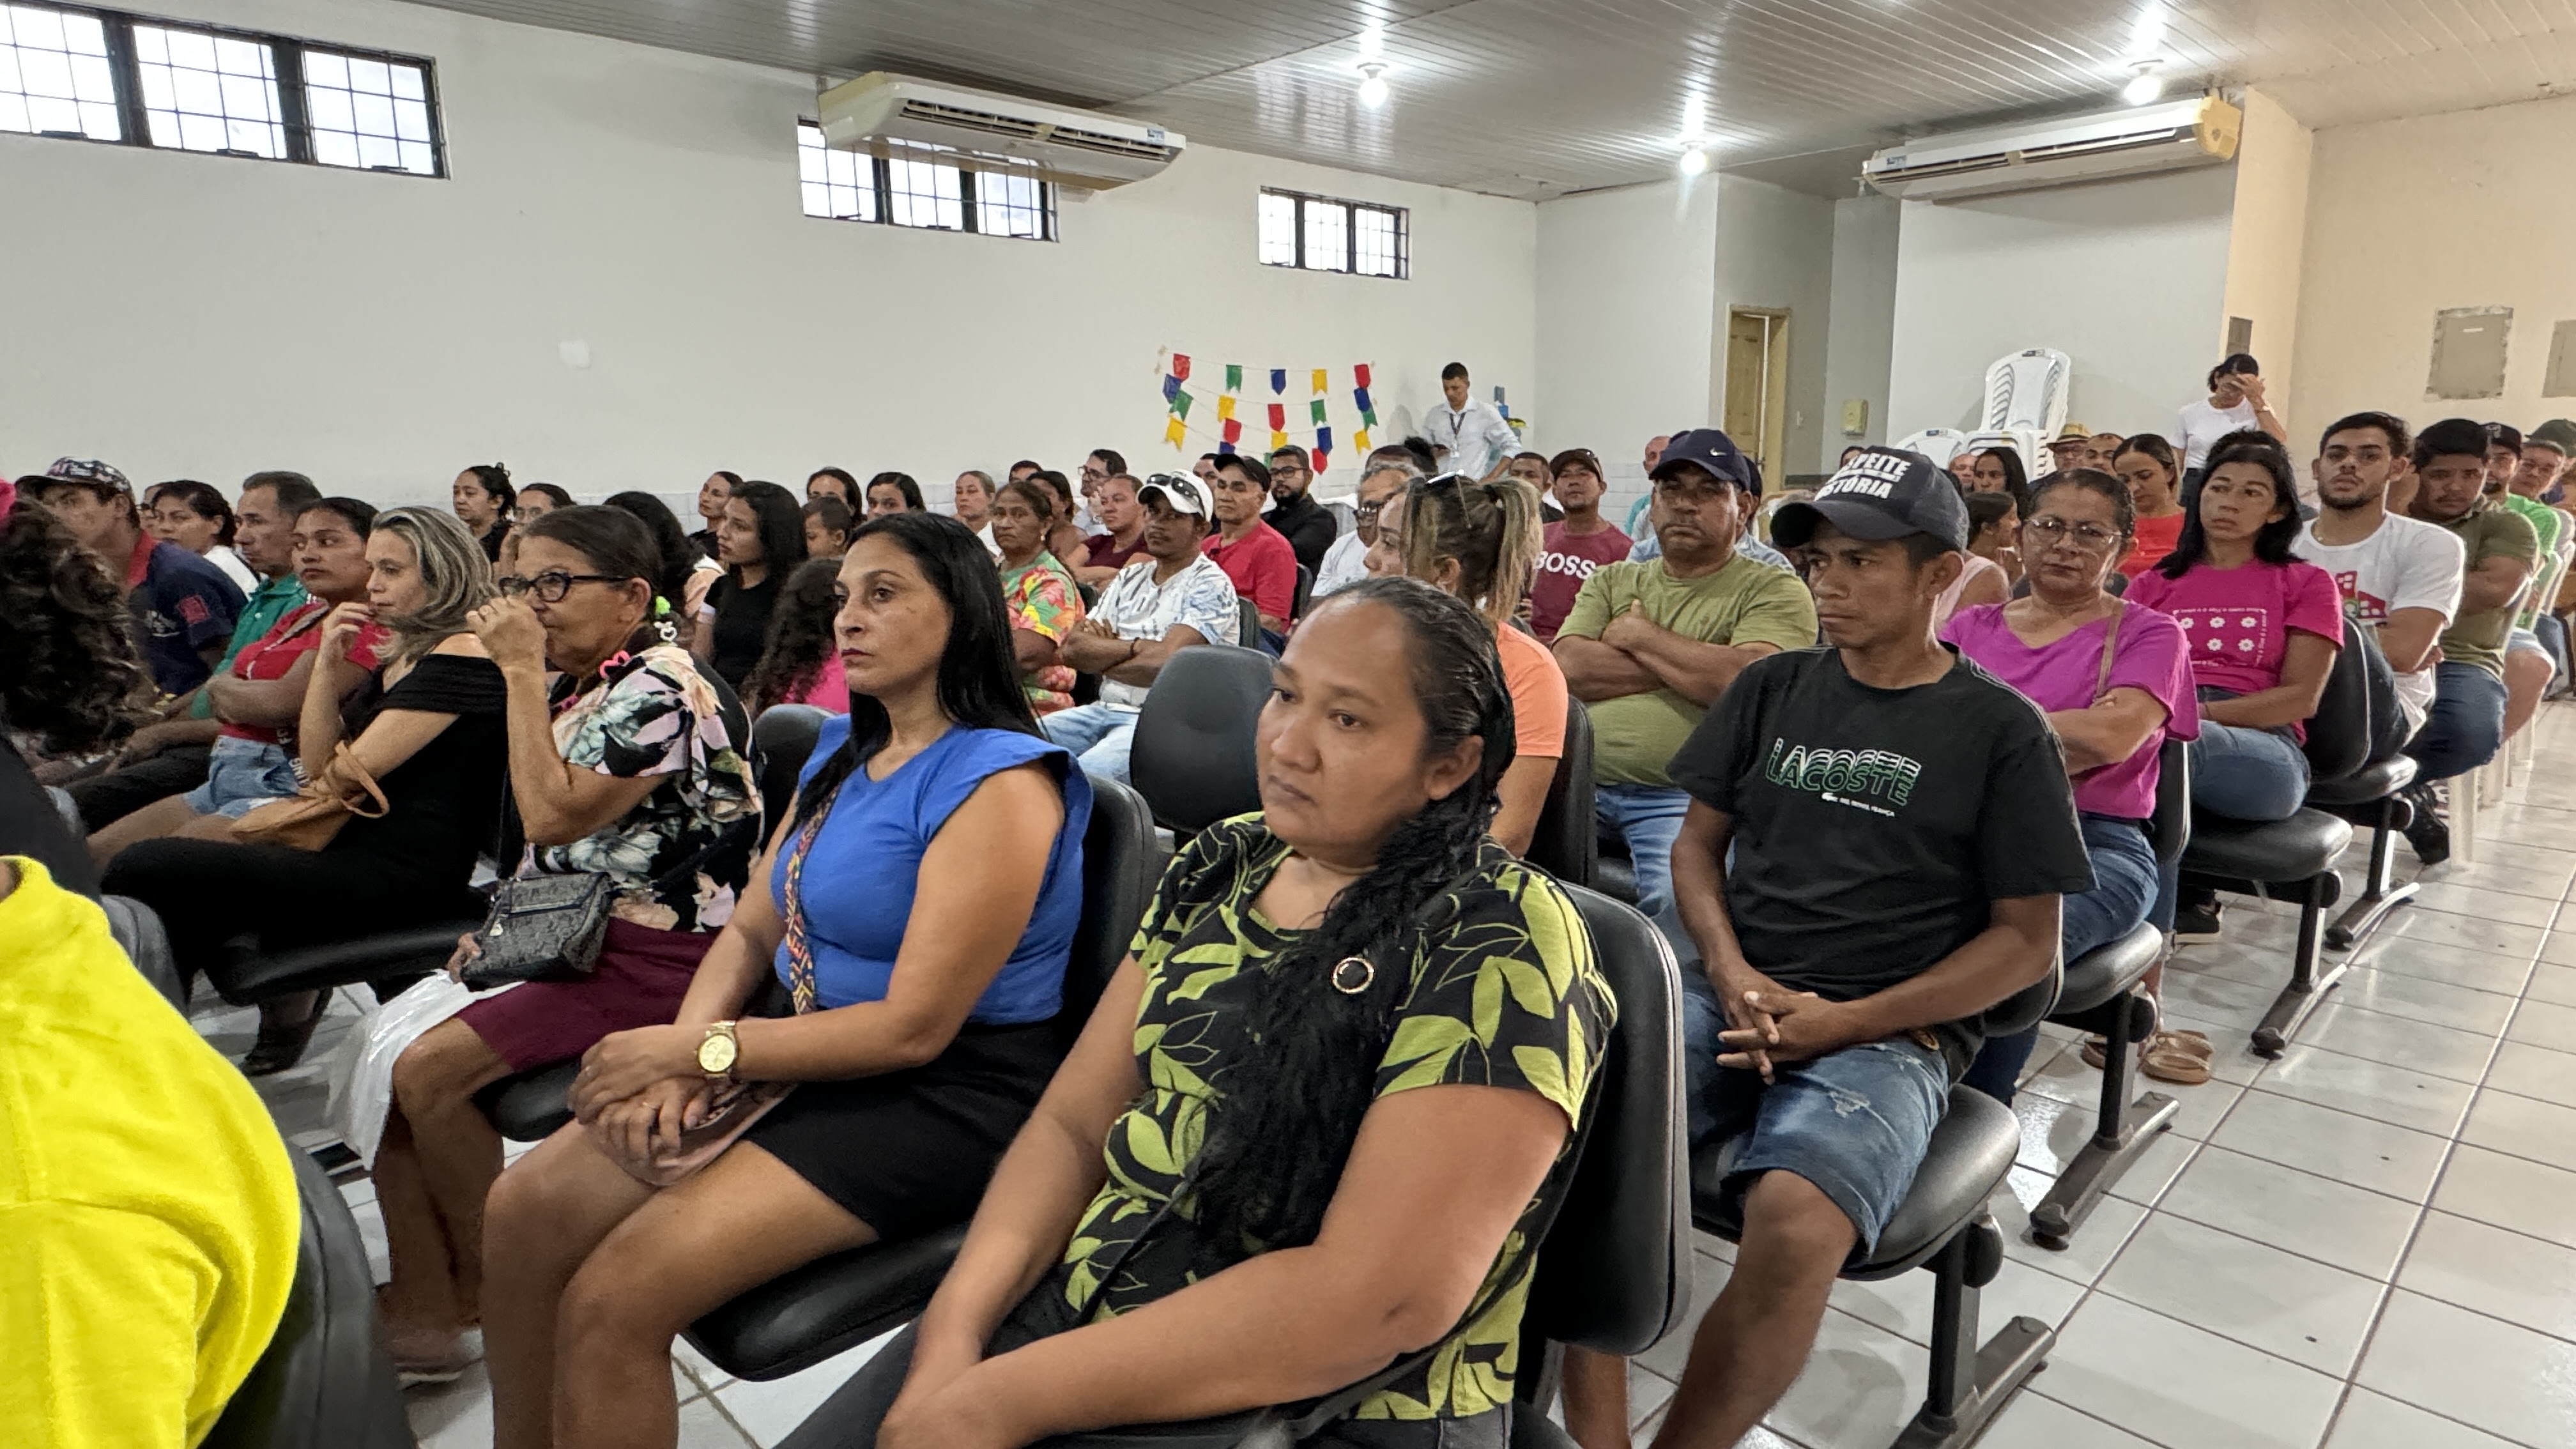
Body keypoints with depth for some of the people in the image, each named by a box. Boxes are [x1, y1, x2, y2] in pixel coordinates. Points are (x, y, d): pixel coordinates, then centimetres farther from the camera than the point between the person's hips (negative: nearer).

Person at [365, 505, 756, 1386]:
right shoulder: (572, 685, 12)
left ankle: (484, 1297, 6)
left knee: (430, 1070, -16)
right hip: (570, 936, 9)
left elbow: (554, 816, -24)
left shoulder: (662, 690, -16)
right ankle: (420, 1311, 5)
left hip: (653, 956, -9)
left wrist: (520, 672, -18)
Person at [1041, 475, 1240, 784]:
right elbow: (1072, 648, 7)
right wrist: (1138, 646, -6)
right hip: (1103, 709, 7)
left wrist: (1099, 655, 0)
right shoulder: (1130, 578, 18)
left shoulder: (1210, 585, -3)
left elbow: (1162, 662, -16)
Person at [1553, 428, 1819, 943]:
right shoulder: (1611, 581, 21)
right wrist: (1693, 666, -2)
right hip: (1582, 781, 4)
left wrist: (1639, 635, 1)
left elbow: (1745, 681, -12)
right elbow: (1570, 669, 3)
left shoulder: (1775, 591, 8)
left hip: (1684, 794, -4)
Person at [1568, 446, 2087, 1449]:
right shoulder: (1773, 688, 12)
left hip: (1893, 1031, -3)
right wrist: (1731, 973, -5)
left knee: (1794, 1226, -33)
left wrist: (1847, 1021, -11)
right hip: (1736, 995, 3)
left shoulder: (2000, 729, 2)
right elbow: (1698, 842, 14)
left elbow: (2027, 937, 1)